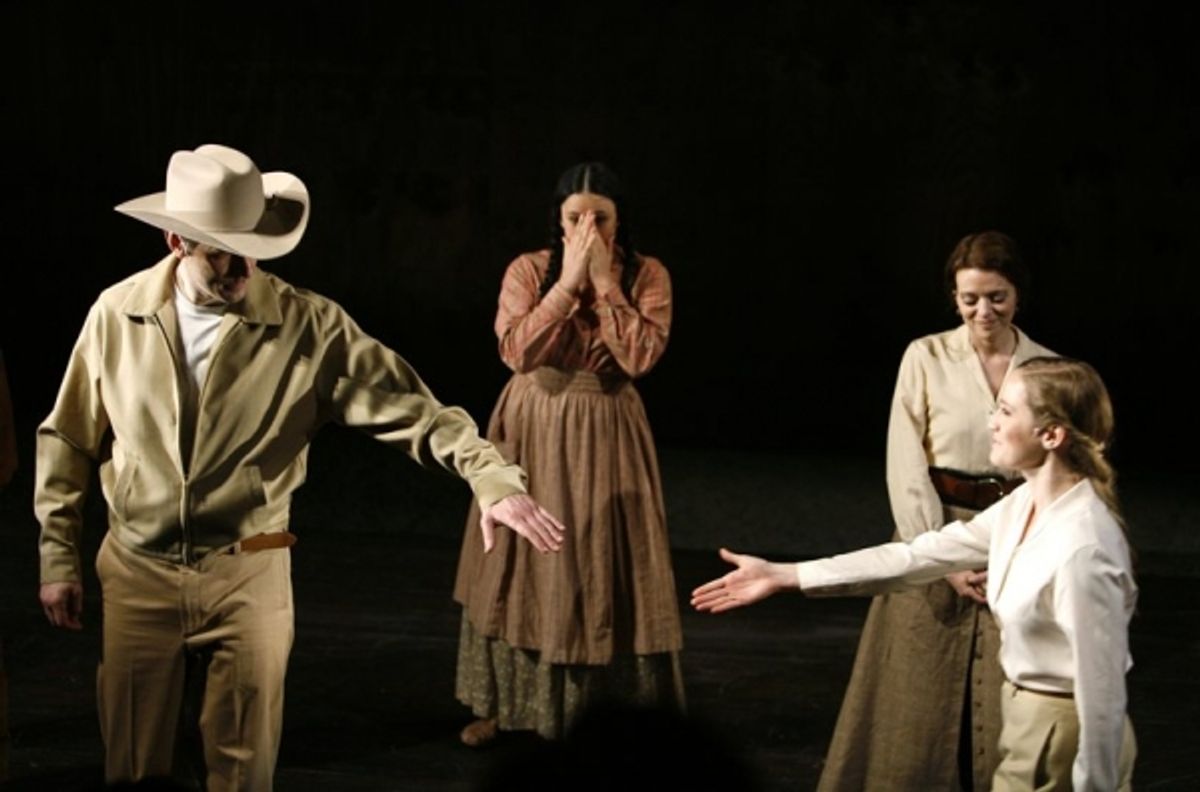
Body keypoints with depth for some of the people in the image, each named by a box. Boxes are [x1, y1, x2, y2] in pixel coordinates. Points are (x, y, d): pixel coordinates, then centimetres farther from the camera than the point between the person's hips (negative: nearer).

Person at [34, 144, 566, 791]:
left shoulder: (308, 325, -10)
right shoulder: (117, 314, -4)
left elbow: (409, 408, -13)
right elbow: (69, 440, 6)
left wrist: (491, 476, -26)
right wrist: (57, 557, 6)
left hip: (249, 575, -1)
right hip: (137, 574, 1)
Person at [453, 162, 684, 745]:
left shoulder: (647, 275, -6)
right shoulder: (528, 270, -6)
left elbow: (641, 355, -19)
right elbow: (516, 349, -19)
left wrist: (604, 279, -20)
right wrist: (569, 280, -21)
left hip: (607, 435, -1)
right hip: (533, 431, 1)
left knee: (608, 565, 2)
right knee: (521, 563, 8)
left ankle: (613, 702, 16)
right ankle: (501, 702, 20)